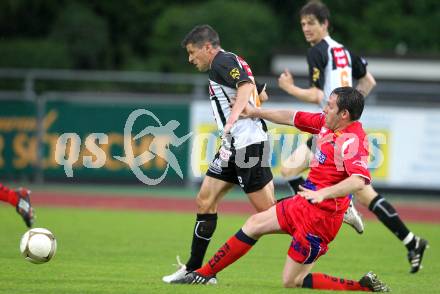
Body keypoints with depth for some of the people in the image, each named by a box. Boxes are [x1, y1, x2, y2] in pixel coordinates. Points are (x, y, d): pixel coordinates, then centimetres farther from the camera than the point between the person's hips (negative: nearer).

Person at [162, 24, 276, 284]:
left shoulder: (222, 62, -10)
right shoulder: (231, 62, 20)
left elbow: (246, 87, -27)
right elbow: (261, 94, 29)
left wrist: (229, 126, -34)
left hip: (247, 143, -10)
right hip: (235, 146, 10)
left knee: (268, 209, -9)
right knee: (205, 201, 8)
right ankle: (195, 269, 11)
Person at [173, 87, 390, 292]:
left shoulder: (352, 140, -24)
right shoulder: (327, 123, 3)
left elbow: (359, 180, -38)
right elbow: (293, 118, 18)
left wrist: (323, 194, -47)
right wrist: (255, 112, 27)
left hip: (320, 216, -10)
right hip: (302, 205, 10)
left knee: (292, 282, -6)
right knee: (254, 224, 20)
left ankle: (364, 287, -6)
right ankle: (204, 274, 32)